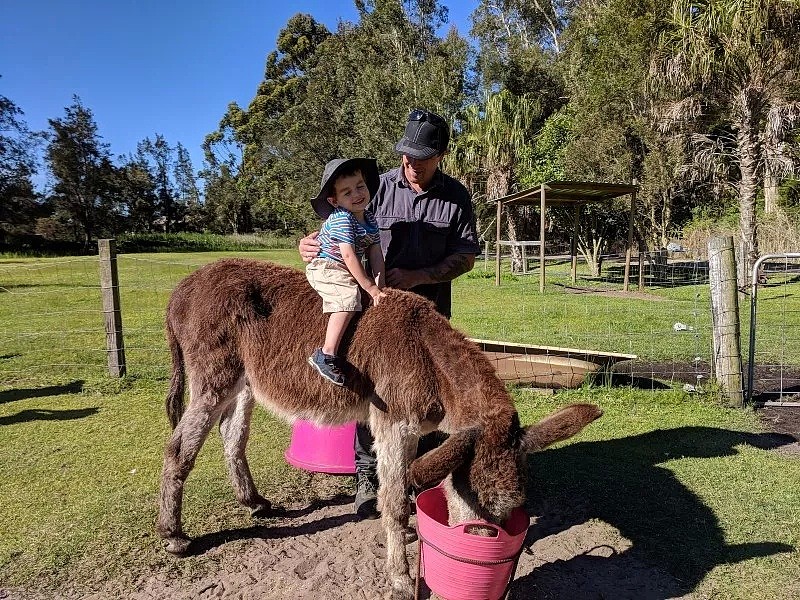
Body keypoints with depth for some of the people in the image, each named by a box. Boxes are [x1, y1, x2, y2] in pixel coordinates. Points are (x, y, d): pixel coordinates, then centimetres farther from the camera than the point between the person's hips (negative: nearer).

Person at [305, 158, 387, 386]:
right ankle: (326, 354, -34)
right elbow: (349, 256, -25)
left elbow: (375, 253, 2)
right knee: (349, 297, -30)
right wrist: (370, 287, -23)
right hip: (325, 268, -10)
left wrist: (380, 286, -9)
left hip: (345, 271, 10)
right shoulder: (341, 219, -20)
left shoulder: (370, 219, 7)